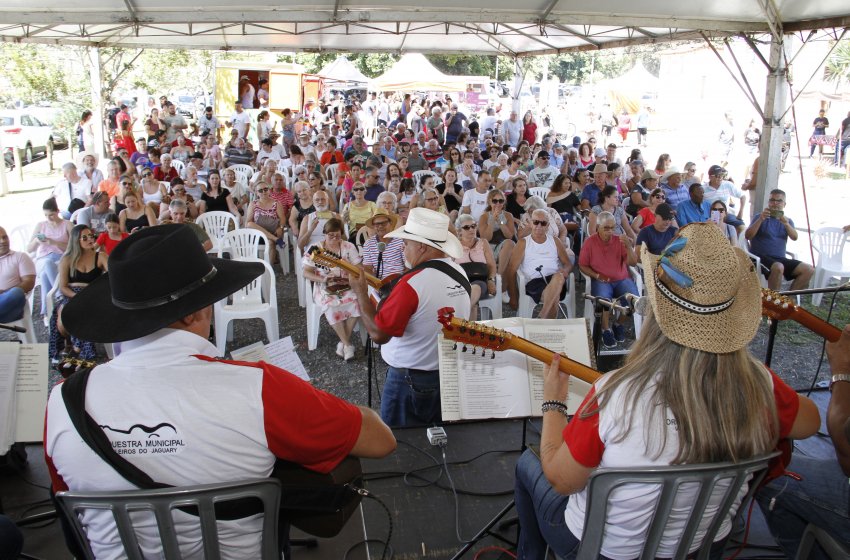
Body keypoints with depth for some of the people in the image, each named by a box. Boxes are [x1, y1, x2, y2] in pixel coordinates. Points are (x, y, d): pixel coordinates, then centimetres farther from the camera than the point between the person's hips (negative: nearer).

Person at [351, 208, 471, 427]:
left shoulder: (412, 283, -26)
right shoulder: (459, 273, -2)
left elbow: (378, 334, -21)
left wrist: (360, 292, -12)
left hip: (411, 379, -7)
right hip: (452, 375, 7)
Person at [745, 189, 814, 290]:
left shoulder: (787, 221, 17)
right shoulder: (761, 217, 5)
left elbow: (794, 237, -4)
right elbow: (747, 236, -11)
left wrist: (786, 224, -23)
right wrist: (760, 220, -22)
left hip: (780, 259, 5)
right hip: (760, 257, -5)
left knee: (809, 270, -12)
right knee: (778, 267, -36)